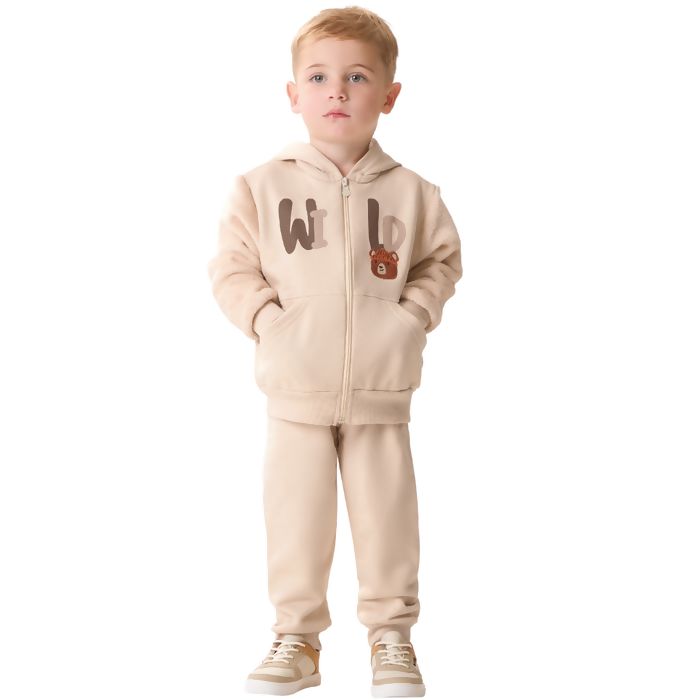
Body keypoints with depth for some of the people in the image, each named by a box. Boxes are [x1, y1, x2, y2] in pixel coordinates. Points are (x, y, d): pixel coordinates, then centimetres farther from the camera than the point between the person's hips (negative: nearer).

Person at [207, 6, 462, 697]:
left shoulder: (410, 192, 0)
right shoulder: (262, 186, -2)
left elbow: (441, 258, 12)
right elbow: (231, 269, 2)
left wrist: (415, 312, -3)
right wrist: (267, 317, -12)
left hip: (382, 391, 1)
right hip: (296, 392, 0)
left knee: (387, 516, 7)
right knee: (295, 517, 6)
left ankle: (391, 634, 24)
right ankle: (297, 637, 22)